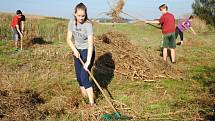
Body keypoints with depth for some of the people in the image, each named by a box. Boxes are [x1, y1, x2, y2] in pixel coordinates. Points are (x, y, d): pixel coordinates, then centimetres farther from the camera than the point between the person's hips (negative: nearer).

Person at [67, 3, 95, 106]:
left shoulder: (88, 24, -22)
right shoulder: (72, 23, -6)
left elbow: (90, 44, -28)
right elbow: (69, 39, -3)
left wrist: (88, 61, -34)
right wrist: (75, 50, -20)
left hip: (87, 51, -5)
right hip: (77, 51, 6)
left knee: (84, 77, -13)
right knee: (79, 77, 10)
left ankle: (92, 103, -7)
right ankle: (84, 97, 26)